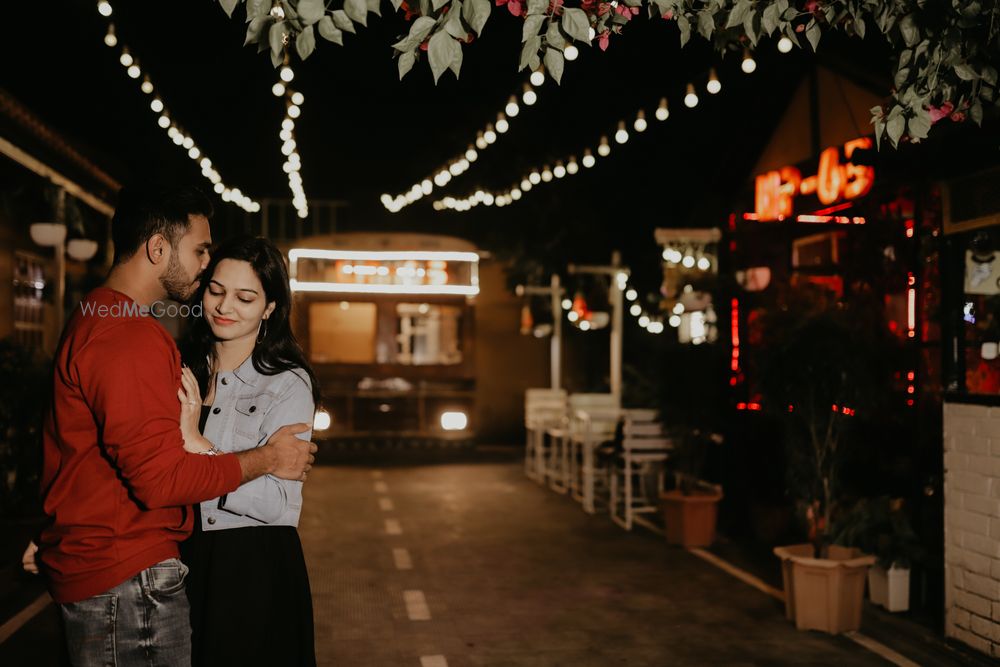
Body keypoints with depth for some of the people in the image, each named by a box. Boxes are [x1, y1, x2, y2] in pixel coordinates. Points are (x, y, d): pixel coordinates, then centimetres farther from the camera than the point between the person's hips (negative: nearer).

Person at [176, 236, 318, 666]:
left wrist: (196, 443, -27)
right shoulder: (185, 373, 5)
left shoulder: (289, 384, -13)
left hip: (257, 570, -5)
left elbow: (278, 503, -23)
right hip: (185, 561, 5)